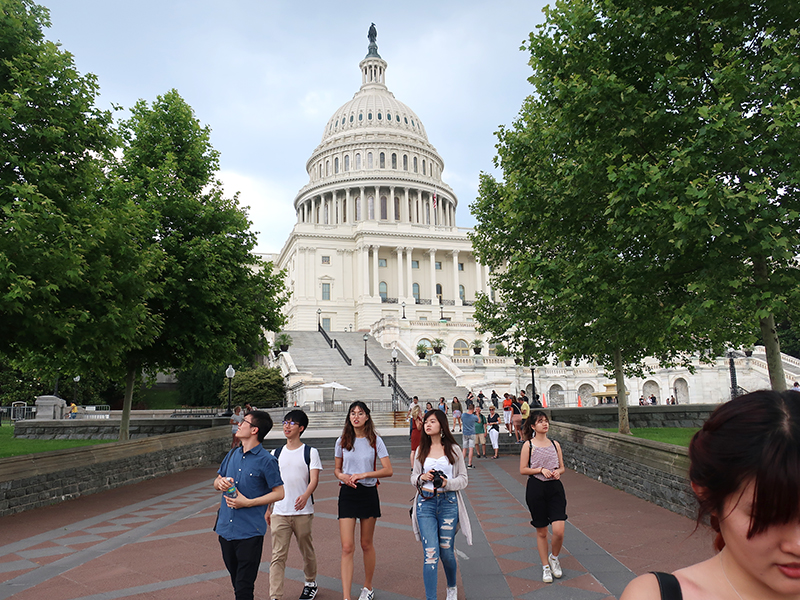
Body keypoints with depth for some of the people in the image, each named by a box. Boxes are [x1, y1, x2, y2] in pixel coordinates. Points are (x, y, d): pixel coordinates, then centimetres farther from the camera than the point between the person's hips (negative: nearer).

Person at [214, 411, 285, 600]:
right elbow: (216, 482, 20)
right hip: (225, 527, 7)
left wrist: (247, 502, -15)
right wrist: (220, 483, -5)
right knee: (236, 582, 19)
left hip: (249, 532, -6)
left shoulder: (266, 460, -11)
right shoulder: (233, 454, 9)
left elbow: (279, 493, -9)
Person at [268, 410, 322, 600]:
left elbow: (314, 479, -11)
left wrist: (305, 496, -29)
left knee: (307, 550, 13)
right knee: (278, 555, -4)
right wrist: (267, 509, 14)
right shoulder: (276, 454, 9)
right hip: (279, 512, 2)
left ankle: (310, 583, 36)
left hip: (303, 512, -2)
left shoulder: (310, 452, -1)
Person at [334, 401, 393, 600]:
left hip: (368, 493, -1)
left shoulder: (375, 441, -3)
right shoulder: (342, 441, 2)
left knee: (366, 544, 13)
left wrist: (364, 474, -18)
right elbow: (337, 468, 12)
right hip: (347, 494, 1)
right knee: (347, 547, -6)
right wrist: (342, 476, -10)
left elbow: (388, 470, -7)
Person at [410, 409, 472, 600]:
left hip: (448, 502, -1)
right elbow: (413, 478, 14)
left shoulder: (453, 449, 2)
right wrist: (422, 478, -9)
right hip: (425, 503, 1)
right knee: (430, 553, -7)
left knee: (446, 551, 8)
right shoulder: (421, 450, 9)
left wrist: (448, 483, -15)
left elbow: (464, 479, 3)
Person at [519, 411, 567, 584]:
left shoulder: (555, 444, 7)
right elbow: (523, 470, -5)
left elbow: (562, 467, 13)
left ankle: (554, 557, 21)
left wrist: (558, 472, -8)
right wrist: (541, 469, -16)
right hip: (536, 488, -2)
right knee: (541, 531, 8)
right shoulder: (528, 445, -3)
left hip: (555, 487, 2)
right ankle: (545, 566, 27)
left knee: (559, 531, -9)